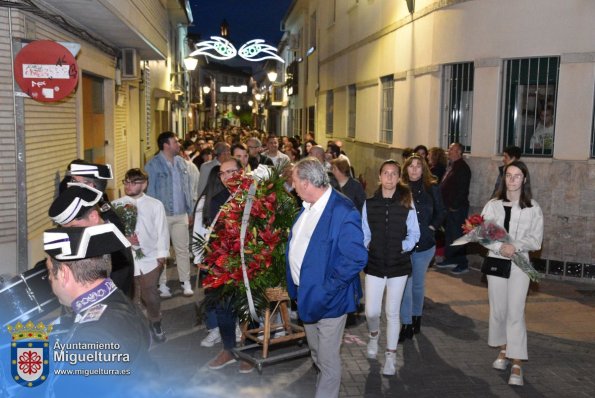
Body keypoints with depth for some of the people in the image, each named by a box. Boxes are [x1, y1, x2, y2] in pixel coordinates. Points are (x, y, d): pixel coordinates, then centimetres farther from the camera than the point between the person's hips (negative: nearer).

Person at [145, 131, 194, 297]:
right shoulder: (153, 165, -9)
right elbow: (149, 190, -8)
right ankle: (162, 284, 17)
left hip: (181, 214, 5)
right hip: (161, 214, -4)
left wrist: (190, 210, 12)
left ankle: (185, 282, 19)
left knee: (183, 249, 9)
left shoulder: (181, 162, 7)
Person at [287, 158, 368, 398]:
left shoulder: (343, 212, -24)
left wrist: (327, 288, -22)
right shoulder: (308, 207, 3)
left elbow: (356, 258, -26)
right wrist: (297, 285, 10)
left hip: (328, 298, -8)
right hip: (307, 293, 9)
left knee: (328, 358, 7)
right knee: (316, 353, 26)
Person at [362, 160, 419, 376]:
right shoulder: (369, 204, 0)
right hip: (375, 264, 1)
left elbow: (414, 234, 2)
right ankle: (374, 334, 37)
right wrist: (367, 249, -9)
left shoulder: (407, 203, -4)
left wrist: (404, 247, -12)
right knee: (371, 312, 1)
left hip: (398, 265, -1)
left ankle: (391, 356, 24)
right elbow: (364, 234, 7)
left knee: (392, 313, 8)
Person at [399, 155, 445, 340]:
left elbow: (440, 212, 9)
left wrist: (432, 228, -1)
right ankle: (406, 324, 7)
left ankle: (416, 316, 34)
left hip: (424, 243, 1)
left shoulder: (432, 188, -1)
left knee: (418, 283, 16)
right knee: (405, 285, -1)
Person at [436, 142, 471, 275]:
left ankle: (463, 264, 2)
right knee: (449, 234, 17)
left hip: (457, 208, -10)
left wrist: (454, 205, -20)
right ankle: (450, 259, 28)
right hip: (449, 207, 10)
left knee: (457, 235, -5)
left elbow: (462, 189, -21)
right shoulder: (452, 165, 15)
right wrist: (446, 204, 14)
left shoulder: (462, 167, -15)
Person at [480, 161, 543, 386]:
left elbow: (536, 240, -3)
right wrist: (500, 247, -20)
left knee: (515, 312, -6)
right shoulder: (493, 205, 1)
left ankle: (516, 364, -1)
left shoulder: (533, 208, -2)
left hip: (519, 264, -2)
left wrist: (515, 246, -20)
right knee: (498, 310, 11)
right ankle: (503, 350, 31)